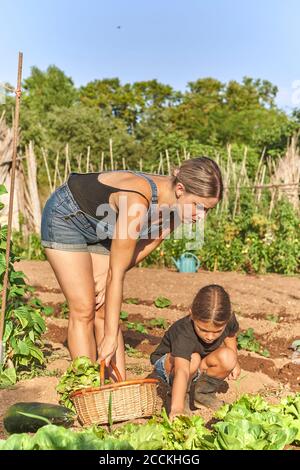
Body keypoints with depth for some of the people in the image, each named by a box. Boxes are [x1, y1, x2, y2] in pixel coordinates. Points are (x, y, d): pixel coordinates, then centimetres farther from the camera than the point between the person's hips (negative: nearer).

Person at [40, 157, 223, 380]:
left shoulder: (174, 205, -17)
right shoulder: (137, 203, -39)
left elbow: (144, 247, -1)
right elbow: (116, 273, -32)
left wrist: (107, 277, -10)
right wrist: (111, 336, -26)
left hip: (101, 230, 6)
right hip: (66, 217, -6)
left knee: (105, 312, 2)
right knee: (84, 310, -8)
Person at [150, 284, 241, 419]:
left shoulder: (228, 319, -22)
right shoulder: (184, 334, -40)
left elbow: (230, 337, 4)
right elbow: (182, 371, -53)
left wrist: (233, 361, -6)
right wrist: (176, 408, -63)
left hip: (200, 367, 5)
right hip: (168, 363, -5)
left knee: (227, 358, -26)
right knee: (193, 359, -38)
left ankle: (203, 393, 1)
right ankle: (182, 397, -9)